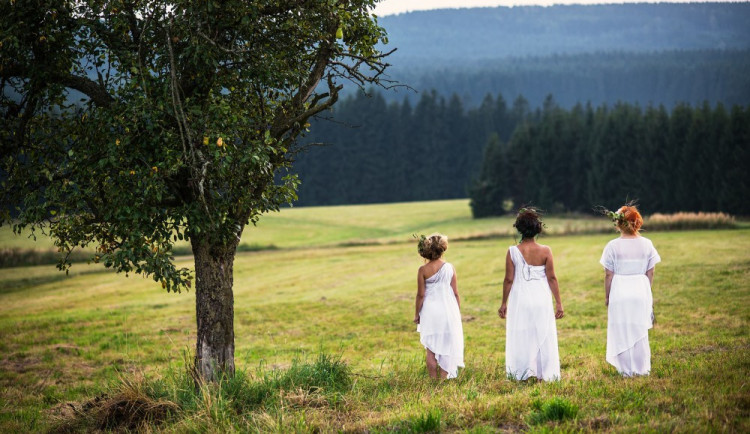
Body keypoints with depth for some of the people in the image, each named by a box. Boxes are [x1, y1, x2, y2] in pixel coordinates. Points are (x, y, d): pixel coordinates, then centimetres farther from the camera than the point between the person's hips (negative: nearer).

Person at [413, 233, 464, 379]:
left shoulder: (423, 270, -7)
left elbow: (420, 294, -5)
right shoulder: (449, 268, -5)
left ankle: (433, 380, 7)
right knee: (446, 348, 9)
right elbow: (455, 293, -1)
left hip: (430, 312, 0)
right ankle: (444, 378, 7)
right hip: (448, 311, 0)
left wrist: (417, 314, 7)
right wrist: (458, 312, 11)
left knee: (431, 350, 7)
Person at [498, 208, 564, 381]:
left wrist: (504, 303, 5)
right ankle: (545, 374, 14)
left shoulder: (513, 252, -10)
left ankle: (522, 374, 13)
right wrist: (558, 302, 4)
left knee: (521, 336, 9)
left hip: (520, 300, 0)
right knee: (544, 337, 10)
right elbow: (552, 278, -4)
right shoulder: (545, 251, -8)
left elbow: (509, 279, -5)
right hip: (542, 298, 1)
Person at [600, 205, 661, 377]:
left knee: (622, 331, 7)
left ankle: (626, 370, 11)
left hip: (619, 292, -2)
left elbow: (608, 275, -5)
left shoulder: (613, 246, -8)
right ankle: (641, 368, 17)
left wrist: (607, 296, 5)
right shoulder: (646, 244, 0)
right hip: (641, 291, 2)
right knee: (640, 331, 12)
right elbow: (650, 273, 4)